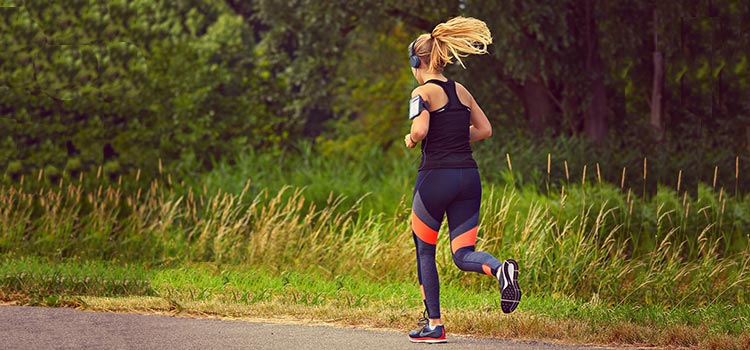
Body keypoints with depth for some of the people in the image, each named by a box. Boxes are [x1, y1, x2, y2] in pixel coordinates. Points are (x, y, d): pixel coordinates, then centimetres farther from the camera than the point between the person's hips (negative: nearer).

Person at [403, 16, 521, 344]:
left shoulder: (423, 92, -7)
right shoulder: (461, 91, 13)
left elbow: (419, 131, -22)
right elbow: (484, 129, 18)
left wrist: (410, 140, 0)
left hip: (436, 176, -5)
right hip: (468, 176, 5)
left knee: (424, 252, 12)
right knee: (463, 255, 6)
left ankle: (433, 324, 14)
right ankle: (501, 268, -28)